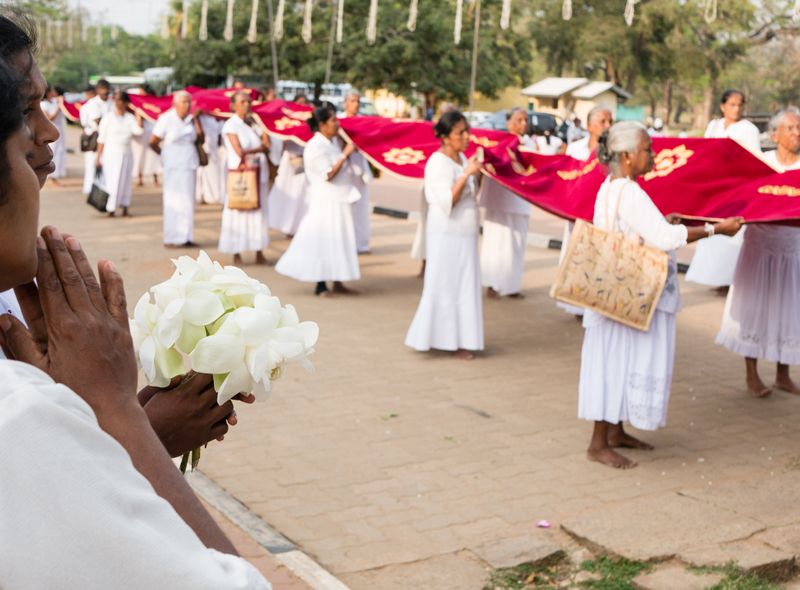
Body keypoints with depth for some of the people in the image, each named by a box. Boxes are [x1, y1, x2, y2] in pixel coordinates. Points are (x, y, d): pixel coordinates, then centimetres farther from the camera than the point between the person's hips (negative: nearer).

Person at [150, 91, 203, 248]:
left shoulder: (190, 119, 10)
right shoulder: (166, 119, -7)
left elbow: (201, 139, 4)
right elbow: (153, 142, -5)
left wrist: (196, 119, -1)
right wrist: (164, 154, 8)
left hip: (189, 164, 6)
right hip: (174, 165, -6)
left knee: (188, 201, 6)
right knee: (174, 200, -3)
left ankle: (185, 237, 12)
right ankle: (172, 239, 1)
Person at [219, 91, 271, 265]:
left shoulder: (254, 123, 12)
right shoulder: (230, 125, -4)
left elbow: (267, 144, 3)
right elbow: (239, 151, -14)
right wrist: (259, 148, -4)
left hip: (259, 172, 5)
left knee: (259, 210, 6)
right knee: (238, 211, -3)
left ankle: (259, 252, 11)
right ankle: (236, 254, 3)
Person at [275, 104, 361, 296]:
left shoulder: (333, 141, 10)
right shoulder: (316, 147, -16)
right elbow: (329, 174, -21)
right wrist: (345, 154, -18)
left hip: (338, 199, 9)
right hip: (325, 200, -9)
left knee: (339, 239, 11)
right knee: (323, 240, -3)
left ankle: (337, 282, 19)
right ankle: (320, 286, 5)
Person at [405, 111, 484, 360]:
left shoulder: (462, 158, 10)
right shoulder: (439, 162, -15)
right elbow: (448, 201, -23)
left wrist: (479, 174, 7)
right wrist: (467, 174, -27)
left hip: (464, 234, 9)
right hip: (446, 234, -9)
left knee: (464, 286, 10)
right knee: (445, 286, -3)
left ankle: (459, 339, 17)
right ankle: (447, 339, 6)